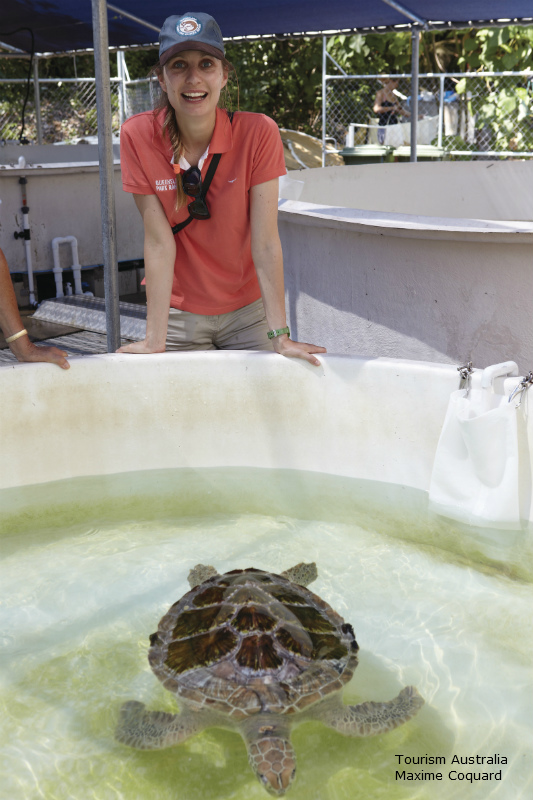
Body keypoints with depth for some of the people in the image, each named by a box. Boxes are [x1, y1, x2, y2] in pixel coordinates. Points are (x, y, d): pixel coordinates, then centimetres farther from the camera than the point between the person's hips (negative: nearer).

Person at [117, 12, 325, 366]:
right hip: (179, 313, 0)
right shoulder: (138, 136, -13)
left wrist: (280, 335, -20)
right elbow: (159, 241, -15)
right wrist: (154, 341, -18)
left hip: (248, 309, 0)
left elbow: (265, 242, -17)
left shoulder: (258, 133, -15)